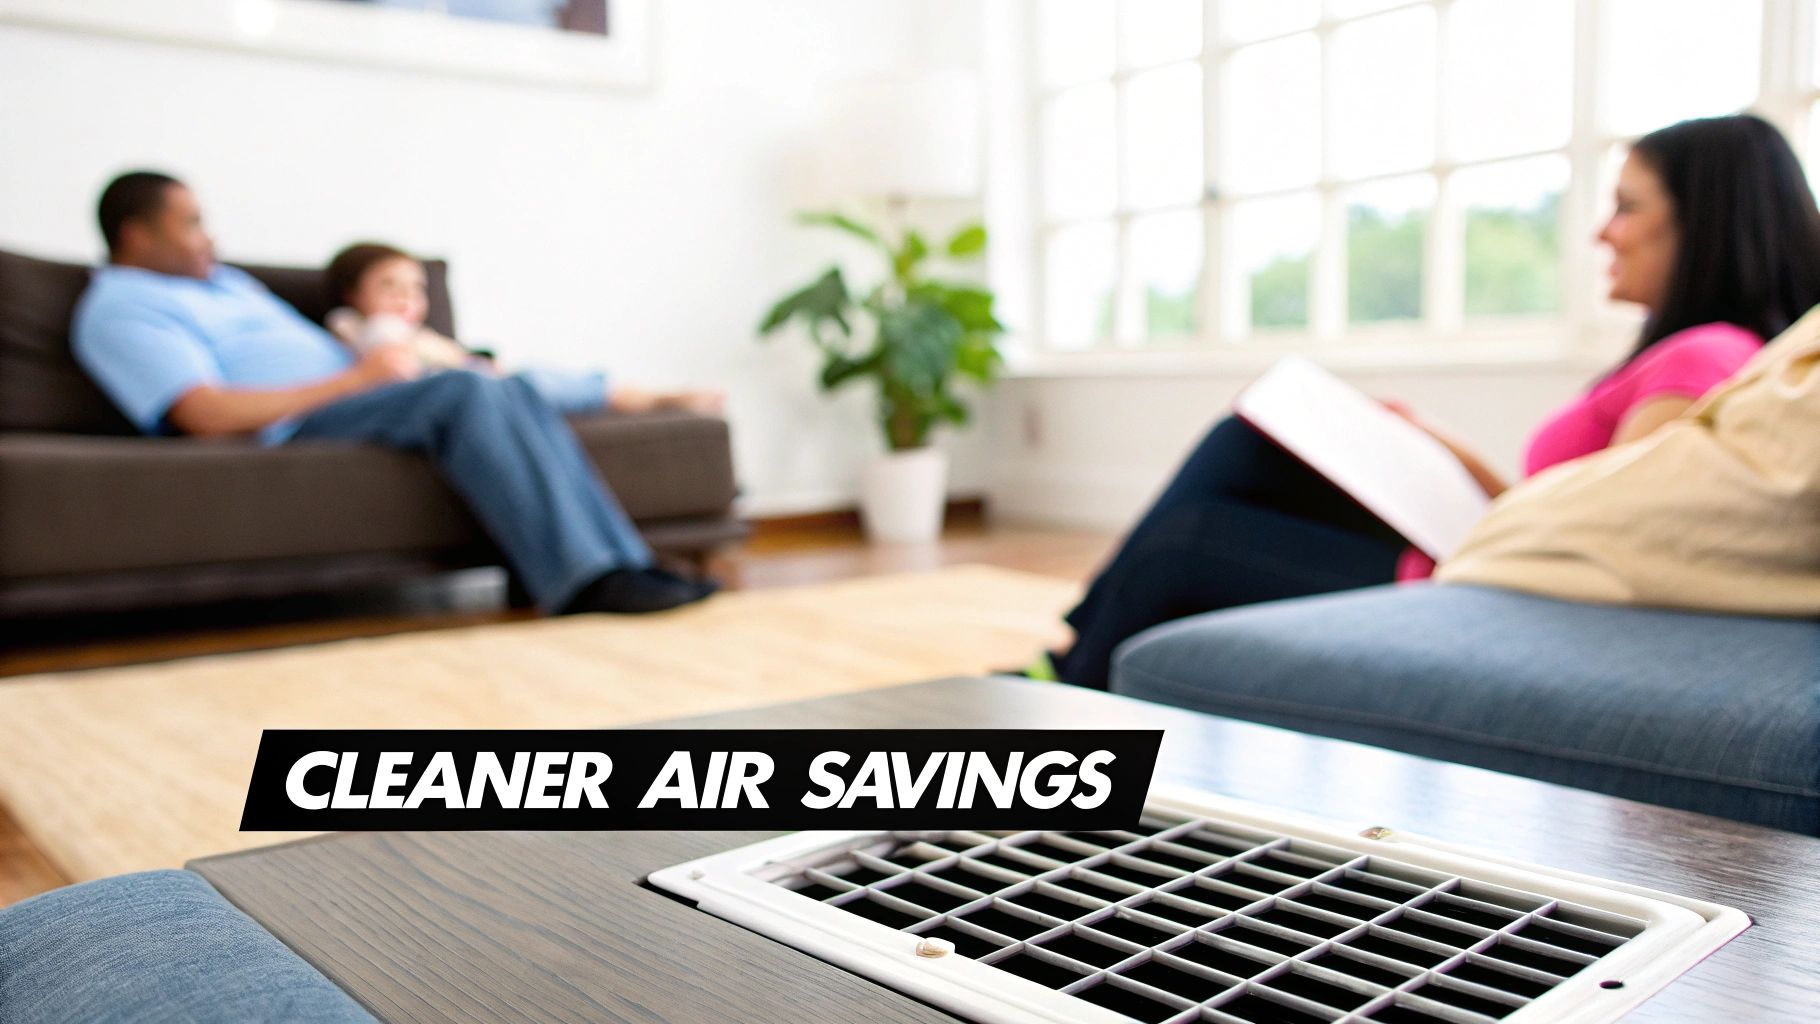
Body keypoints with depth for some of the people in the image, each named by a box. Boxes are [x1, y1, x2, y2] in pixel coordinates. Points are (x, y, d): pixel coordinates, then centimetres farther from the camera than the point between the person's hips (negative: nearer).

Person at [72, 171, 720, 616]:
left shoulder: (226, 282, 30)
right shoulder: (119, 309, 1)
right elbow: (208, 414, -15)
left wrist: (378, 360, 5)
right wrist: (355, 377, -14)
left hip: (346, 398, 9)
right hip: (288, 430, -9)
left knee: (514, 391, -13)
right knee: (463, 391, -29)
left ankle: (621, 564, -25)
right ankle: (578, 578, -36)